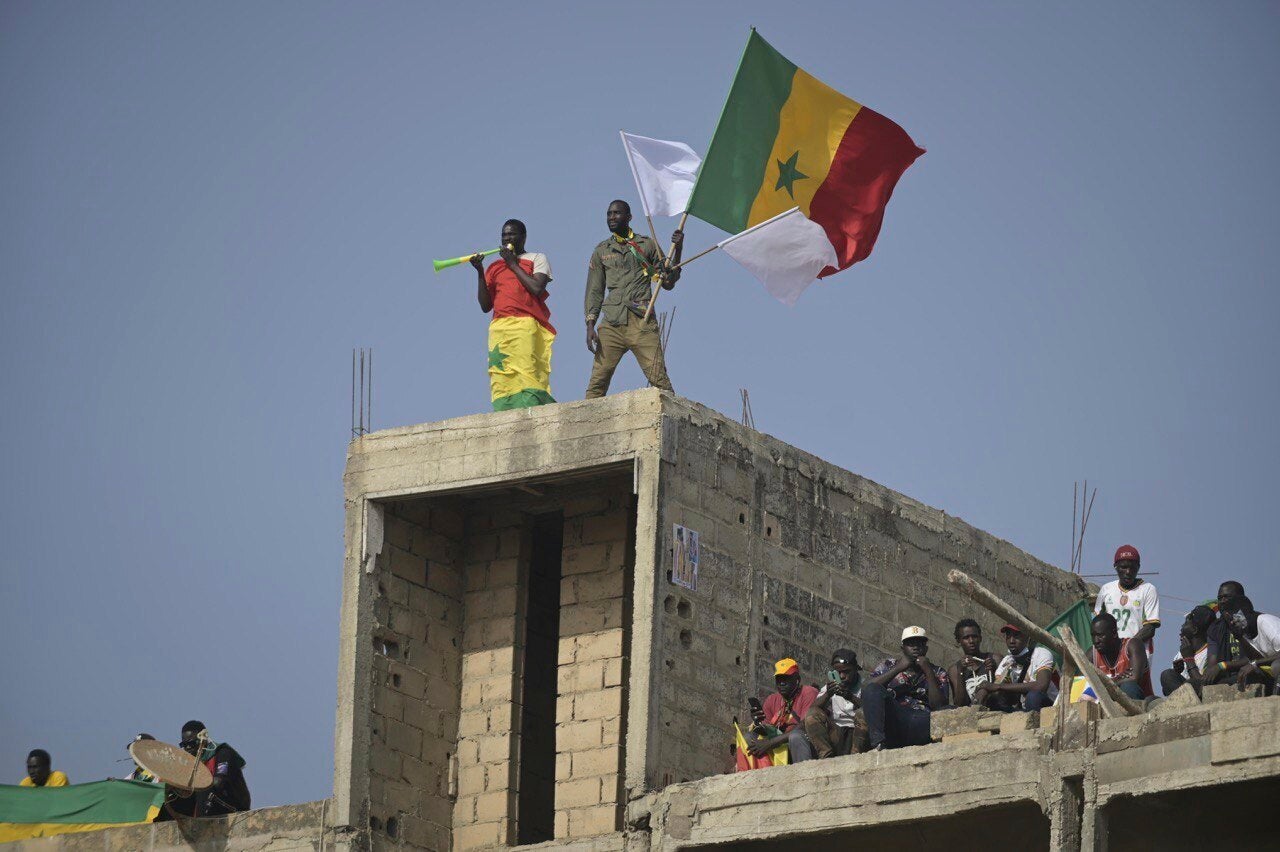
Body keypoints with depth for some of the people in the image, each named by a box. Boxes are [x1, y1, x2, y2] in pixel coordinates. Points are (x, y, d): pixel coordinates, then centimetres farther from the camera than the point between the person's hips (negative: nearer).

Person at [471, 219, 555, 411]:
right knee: (502, 382, -9)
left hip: (526, 325, -4)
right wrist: (480, 272, 6)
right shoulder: (494, 267, 24)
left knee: (526, 375, -18)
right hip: (499, 328, 4)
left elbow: (537, 289, -6)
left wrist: (514, 264, 2)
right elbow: (485, 305, 15)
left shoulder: (537, 258, 14)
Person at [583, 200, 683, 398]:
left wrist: (677, 251, 0)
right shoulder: (601, 251, 18)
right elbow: (594, 291, 16)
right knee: (597, 382, -8)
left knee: (660, 381, -12)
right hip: (612, 324, 2)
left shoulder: (646, 245, 14)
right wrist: (590, 326, 4)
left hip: (642, 322, -2)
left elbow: (668, 283, 12)